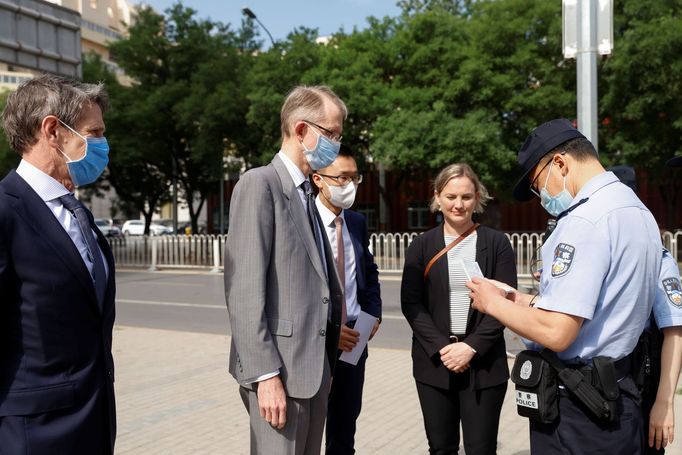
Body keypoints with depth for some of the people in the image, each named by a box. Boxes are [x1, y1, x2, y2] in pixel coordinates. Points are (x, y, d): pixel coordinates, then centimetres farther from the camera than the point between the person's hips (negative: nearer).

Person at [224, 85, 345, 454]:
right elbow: (245, 289, -17)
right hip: (279, 369, -8)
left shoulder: (307, 194, 17)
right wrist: (265, 375, -19)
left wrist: (328, 361, 11)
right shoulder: (259, 183, -10)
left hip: (316, 365, 8)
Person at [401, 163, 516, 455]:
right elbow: (410, 303, 0)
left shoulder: (497, 243, 2)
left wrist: (472, 346, -13)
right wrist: (441, 347, -11)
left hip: (484, 362, -1)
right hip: (434, 361, 2)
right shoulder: (421, 246, 5)